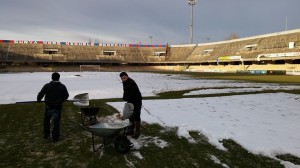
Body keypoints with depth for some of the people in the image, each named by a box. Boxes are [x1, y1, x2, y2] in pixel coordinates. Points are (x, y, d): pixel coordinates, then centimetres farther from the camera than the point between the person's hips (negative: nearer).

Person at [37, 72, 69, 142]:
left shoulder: (47, 86, -7)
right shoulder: (62, 86, -5)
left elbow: (40, 94, -5)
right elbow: (66, 96, 1)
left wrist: (39, 100, 15)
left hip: (48, 107, 1)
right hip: (57, 107, -1)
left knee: (46, 120, 23)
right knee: (56, 122, 7)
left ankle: (46, 134, 28)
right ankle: (55, 137, 11)